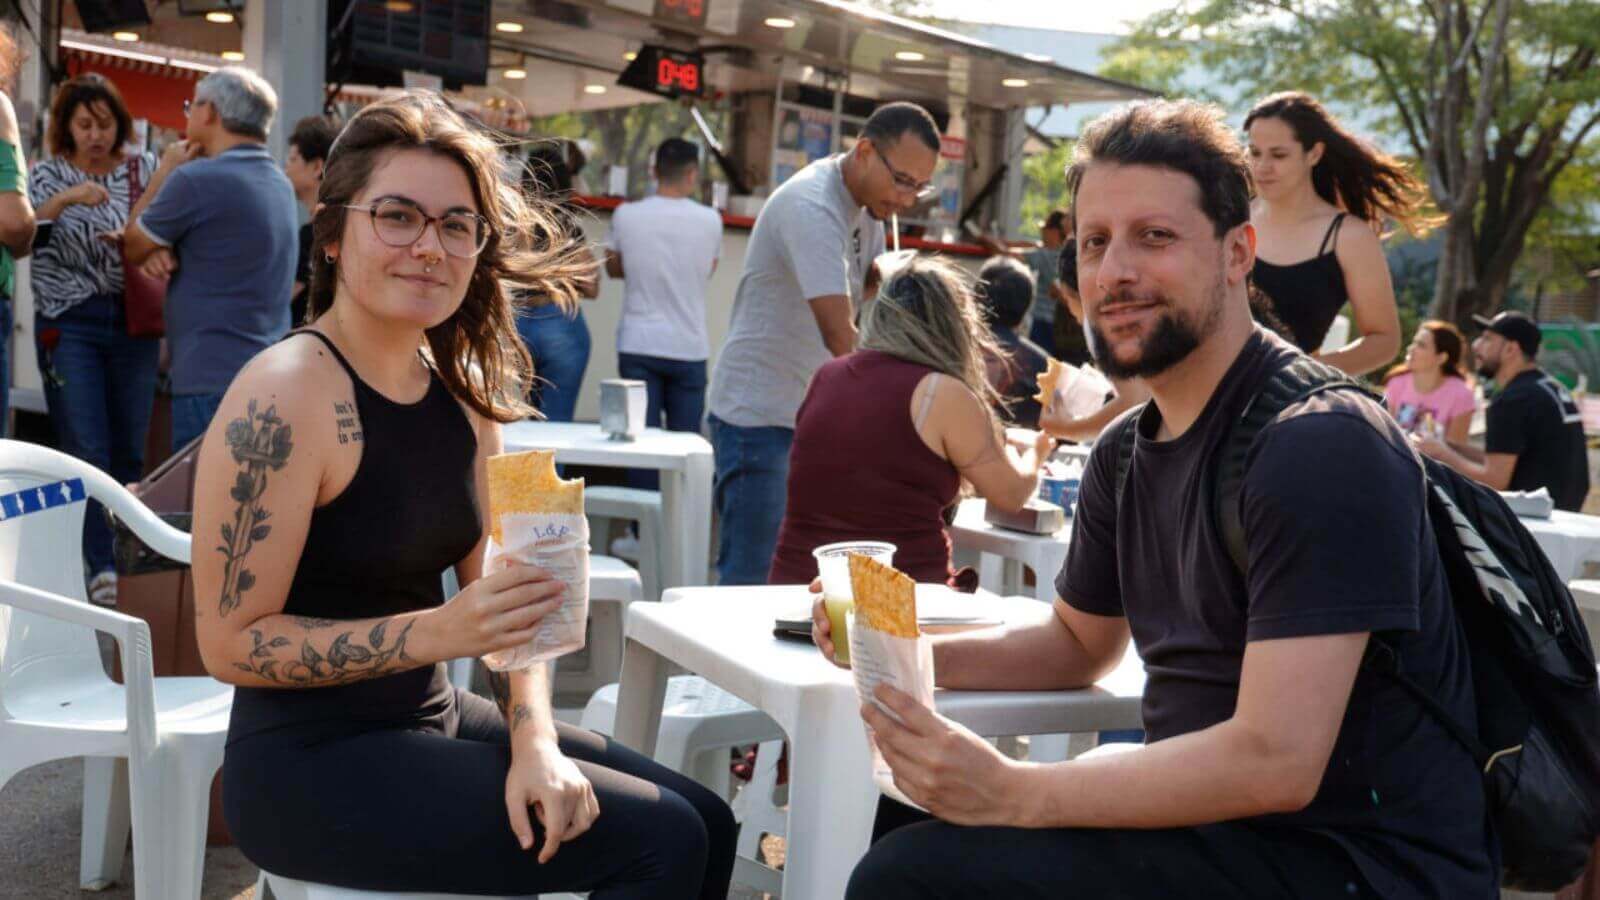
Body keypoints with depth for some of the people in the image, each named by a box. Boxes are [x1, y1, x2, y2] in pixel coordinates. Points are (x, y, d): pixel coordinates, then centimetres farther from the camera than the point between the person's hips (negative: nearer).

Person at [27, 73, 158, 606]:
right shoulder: (49, 174, 5)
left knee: (130, 450, 3)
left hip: (132, 321, 1)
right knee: (86, 451, -5)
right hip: (70, 323, -1)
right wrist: (66, 198, -25)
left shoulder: (143, 168, 7)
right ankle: (100, 567, -2)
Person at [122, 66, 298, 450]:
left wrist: (165, 171, 12)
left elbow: (132, 247, 4)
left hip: (213, 381, -8)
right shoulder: (281, 184, 13)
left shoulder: (196, 179, -12)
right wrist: (161, 249, -1)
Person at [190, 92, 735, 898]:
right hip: (311, 766, -7)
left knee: (705, 823, 10)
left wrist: (535, 743, -11)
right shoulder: (284, 395, -19)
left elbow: (505, 596, 6)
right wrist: (438, 632, -29)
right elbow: (230, 642, -18)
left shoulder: (463, 389, 4)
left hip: (431, 724, 8)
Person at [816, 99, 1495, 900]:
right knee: (888, 824, 11)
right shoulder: (1127, 452, 7)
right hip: (1213, 823, 8)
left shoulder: (1322, 446, -21)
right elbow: (1077, 643, 20)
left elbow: (1275, 763, -26)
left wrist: (1013, 793, -24)